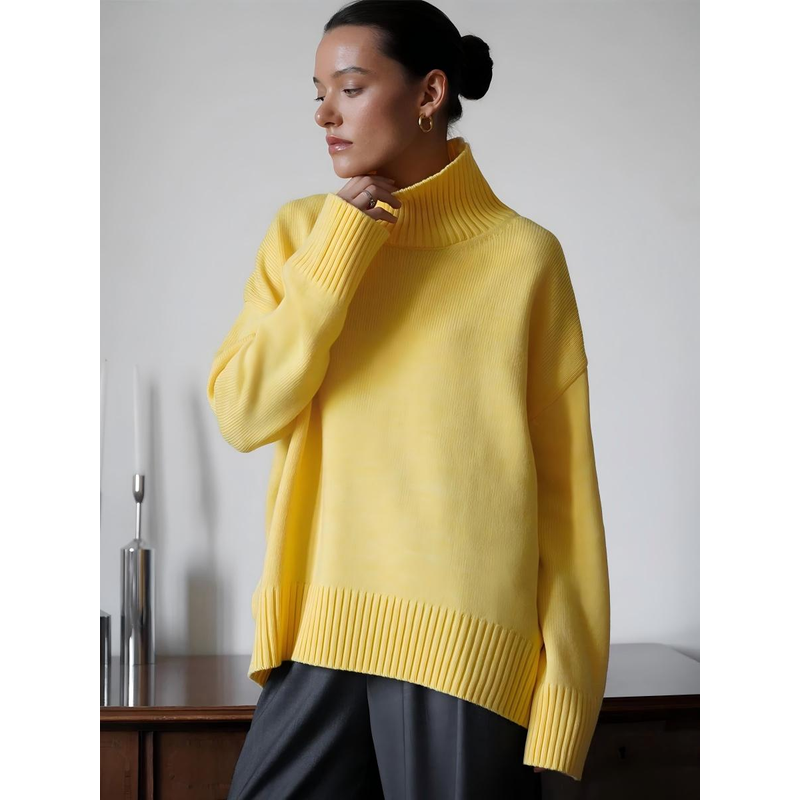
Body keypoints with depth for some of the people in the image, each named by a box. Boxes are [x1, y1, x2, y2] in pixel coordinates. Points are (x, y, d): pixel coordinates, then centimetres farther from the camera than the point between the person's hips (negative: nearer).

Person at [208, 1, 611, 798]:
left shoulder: (523, 255, -4)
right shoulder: (301, 233, 6)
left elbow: (563, 482, -2)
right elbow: (242, 416, -2)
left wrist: (566, 679, -3)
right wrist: (340, 251, -8)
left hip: (468, 648, -3)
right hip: (318, 638, 3)